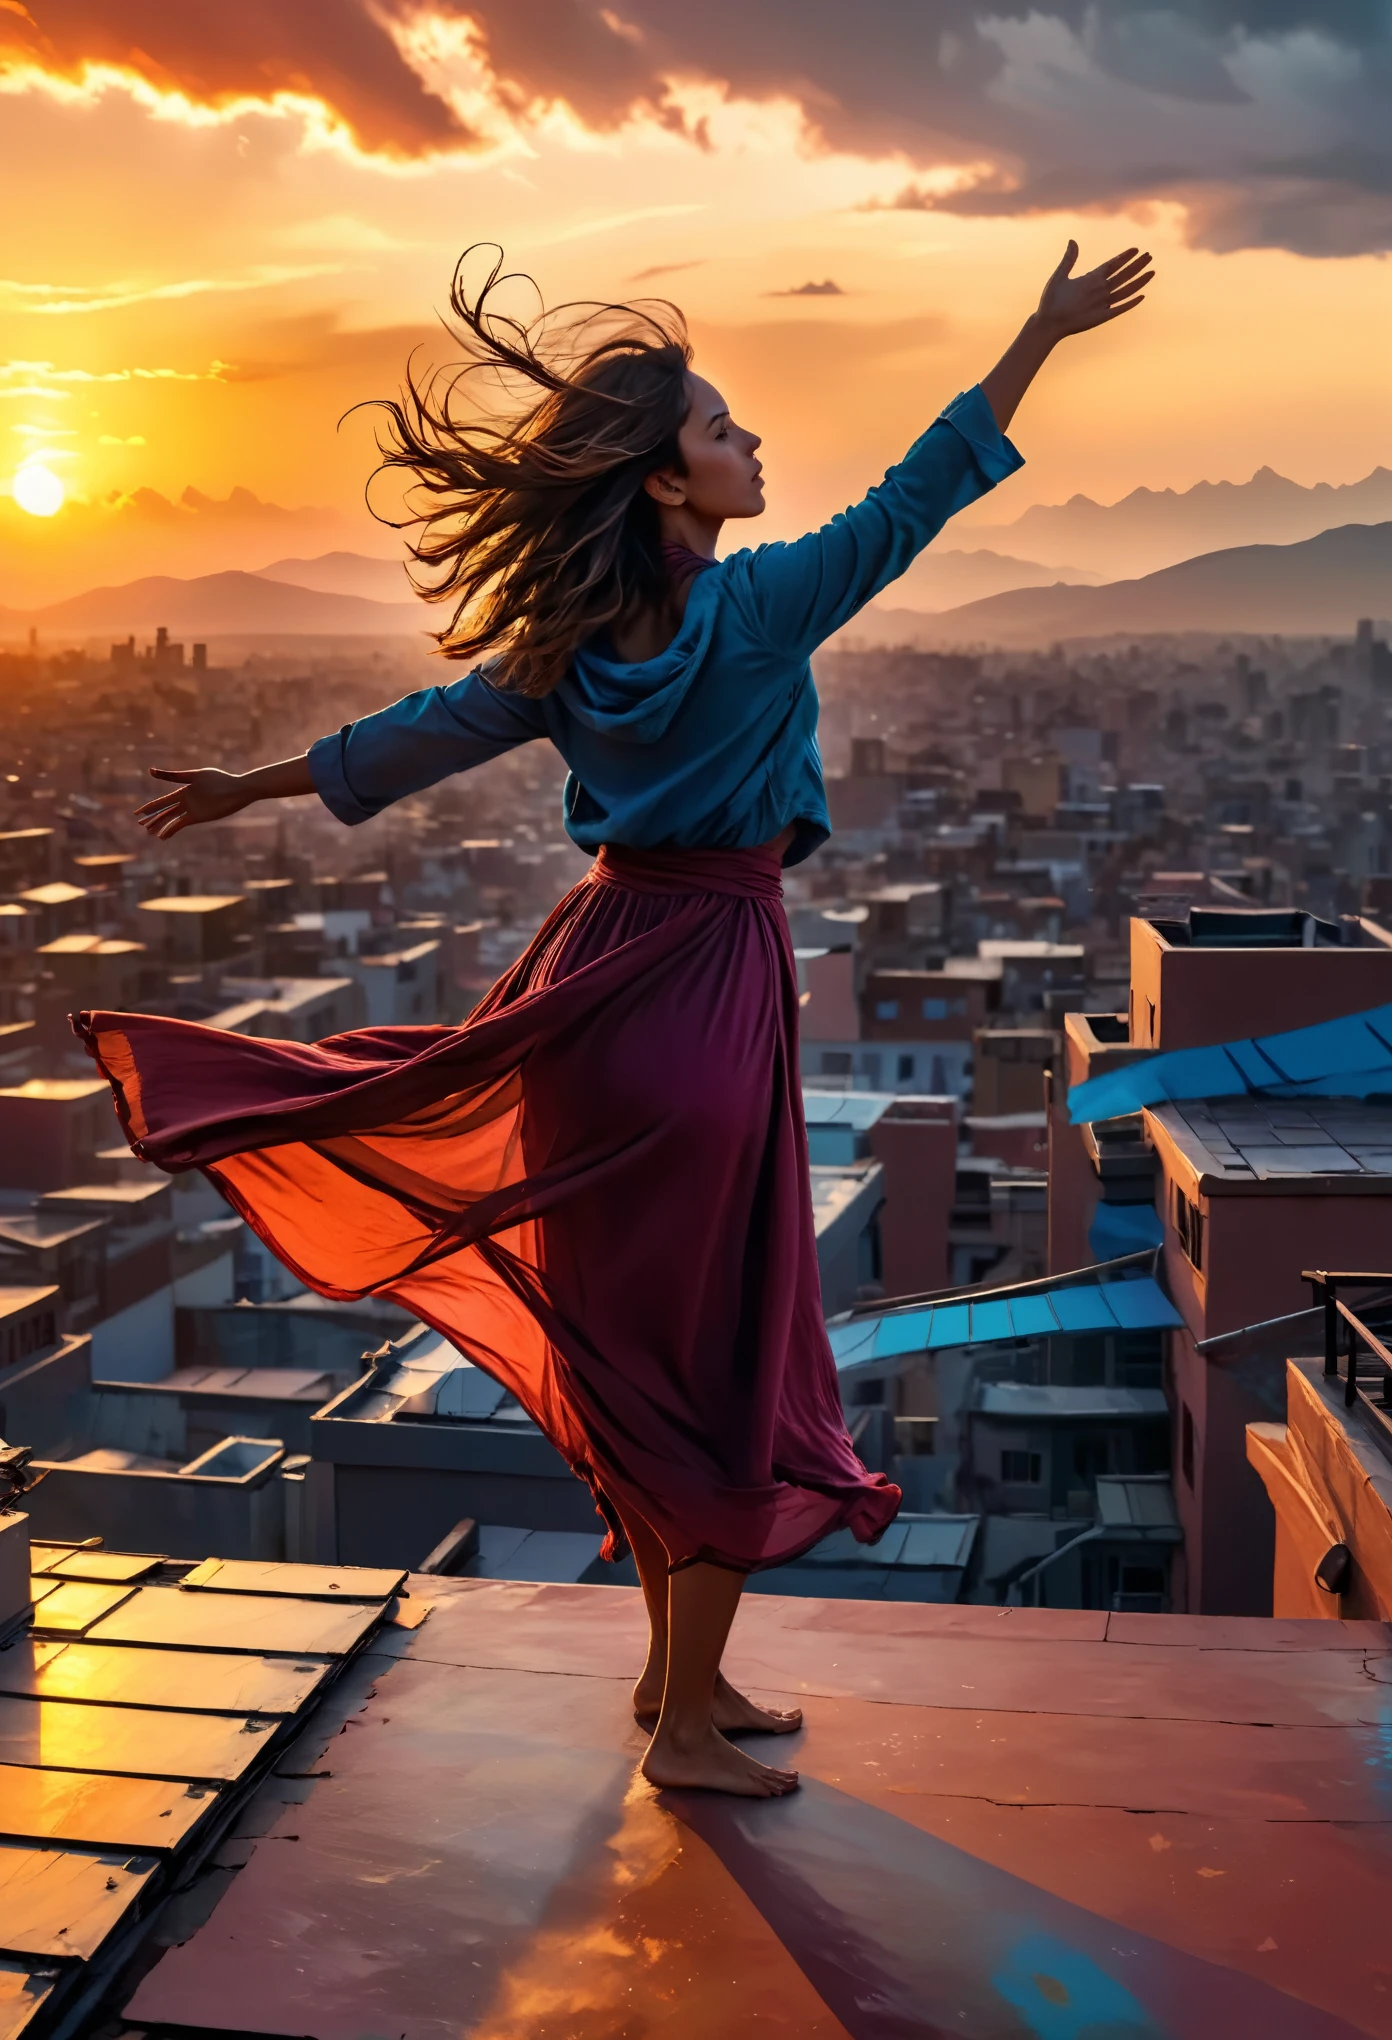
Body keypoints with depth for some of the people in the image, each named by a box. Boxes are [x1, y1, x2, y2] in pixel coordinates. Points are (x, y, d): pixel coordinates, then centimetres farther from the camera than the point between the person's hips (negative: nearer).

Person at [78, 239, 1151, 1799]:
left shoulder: (571, 649, 4)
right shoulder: (760, 606, -13)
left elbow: (414, 737, 13)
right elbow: (916, 494, -7)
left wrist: (251, 786, 28)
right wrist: (1047, 331, 1)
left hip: (599, 973, 7)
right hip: (711, 980, -7)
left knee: (631, 1347, 16)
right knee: (722, 1357, 3)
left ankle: (678, 1671, 32)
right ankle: (689, 1722, 14)